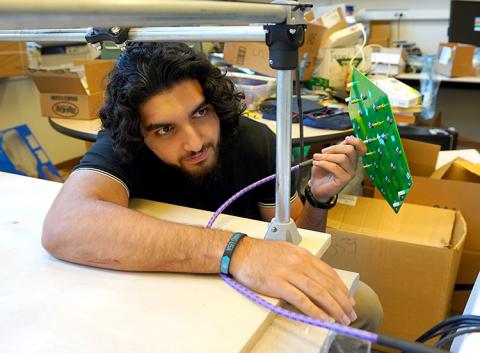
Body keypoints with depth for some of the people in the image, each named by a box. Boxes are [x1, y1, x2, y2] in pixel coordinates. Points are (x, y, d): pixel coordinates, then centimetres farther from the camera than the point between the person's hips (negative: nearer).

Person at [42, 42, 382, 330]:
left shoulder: (255, 140, -15)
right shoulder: (120, 149, -25)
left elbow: (292, 241, -5)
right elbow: (63, 228, -47)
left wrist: (319, 199, -26)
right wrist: (234, 250, -52)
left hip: (254, 288, 3)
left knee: (362, 306, -11)